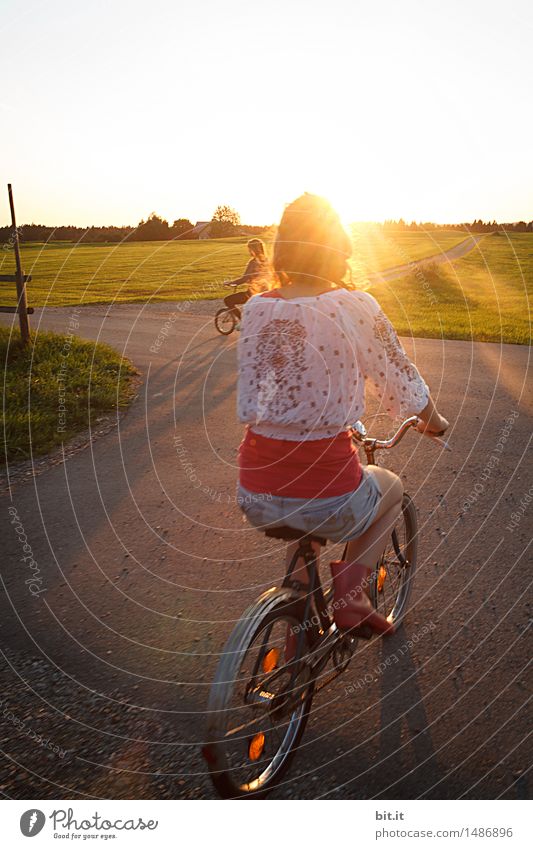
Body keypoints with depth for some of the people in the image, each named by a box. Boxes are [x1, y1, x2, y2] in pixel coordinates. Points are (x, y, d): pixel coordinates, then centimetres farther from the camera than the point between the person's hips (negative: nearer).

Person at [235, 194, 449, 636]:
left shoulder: (256, 309, 1)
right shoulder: (357, 307, -9)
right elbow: (402, 384, 2)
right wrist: (433, 421, 25)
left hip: (255, 498, 4)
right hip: (327, 499, -4)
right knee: (391, 487, 30)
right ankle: (351, 588, 13)